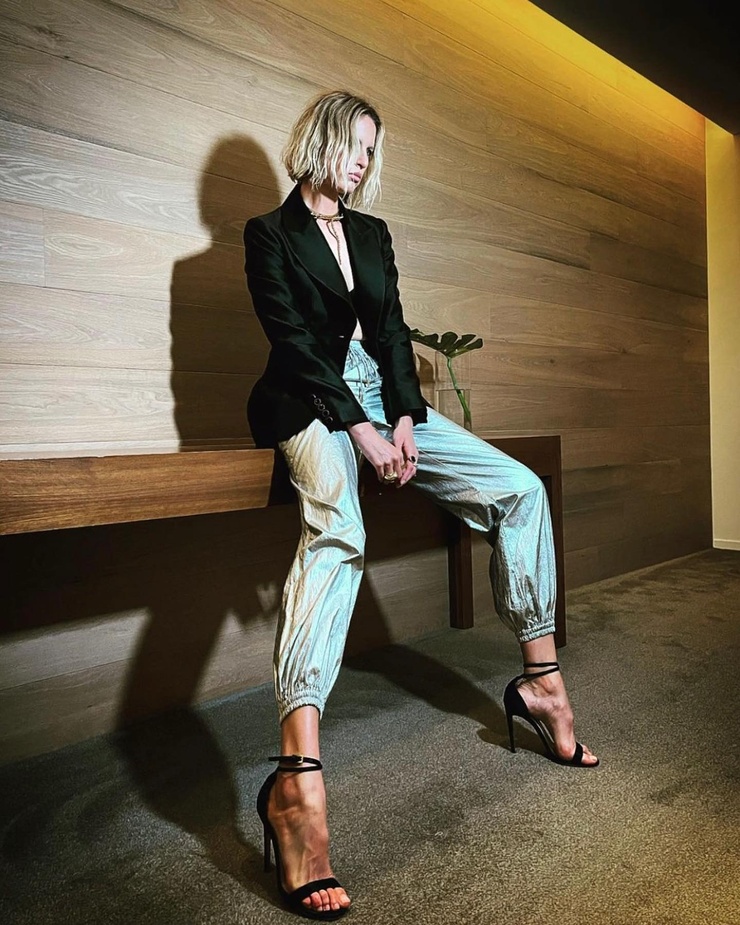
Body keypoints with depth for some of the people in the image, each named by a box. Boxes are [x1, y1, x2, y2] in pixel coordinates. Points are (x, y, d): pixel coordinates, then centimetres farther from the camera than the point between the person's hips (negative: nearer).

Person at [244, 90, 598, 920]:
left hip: (380, 397, 7)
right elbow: (294, 341, -9)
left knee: (520, 490, -7)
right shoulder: (270, 233, 4)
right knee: (337, 525, -38)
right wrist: (357, 428, -19)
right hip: (310, 402, -6)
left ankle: (541, 682, 2)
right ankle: (297, 782, -44)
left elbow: (391, 330, 10)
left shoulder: (373, 233, 21)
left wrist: (403, 418, -6)